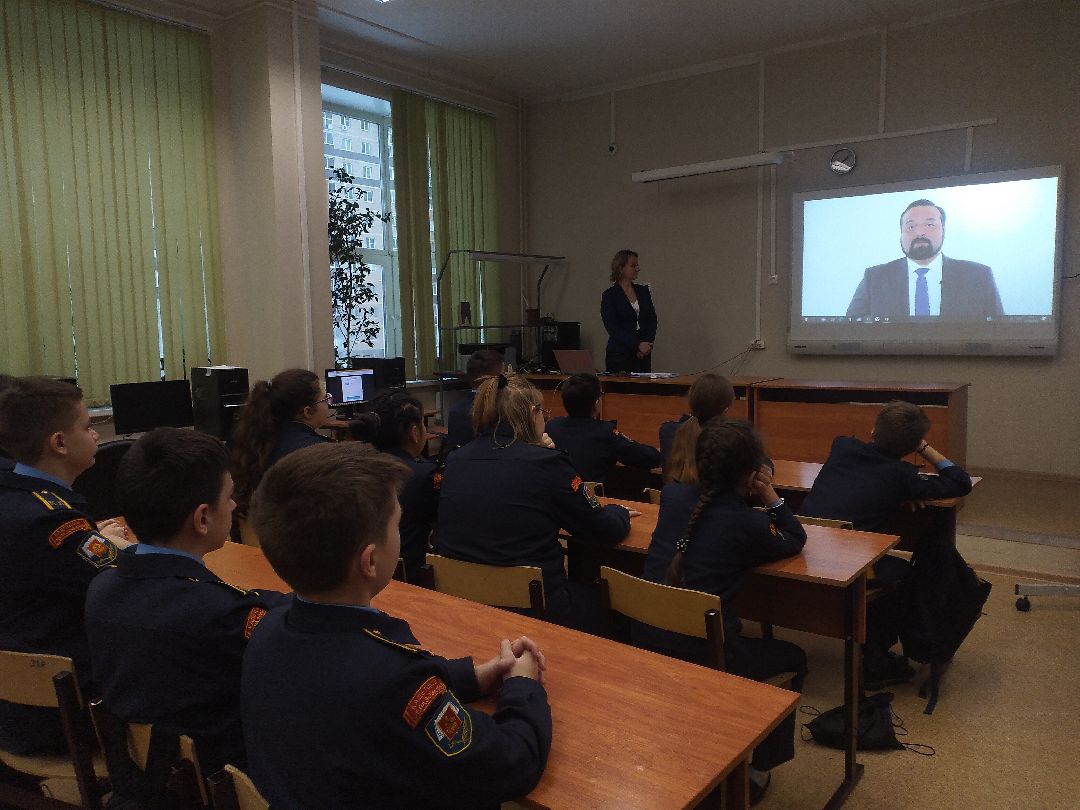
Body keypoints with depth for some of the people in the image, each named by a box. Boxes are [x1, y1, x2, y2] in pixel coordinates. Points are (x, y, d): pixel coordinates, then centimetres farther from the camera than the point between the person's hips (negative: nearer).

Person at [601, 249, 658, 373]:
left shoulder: (643, 291, 12)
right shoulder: (609, 295, -3)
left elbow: (652, 320, 9)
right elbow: (613, 328, -11)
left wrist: (648, 343, -8)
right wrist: (638, 345, -17)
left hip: (643, 355, 4)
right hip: (619, 355, -4)